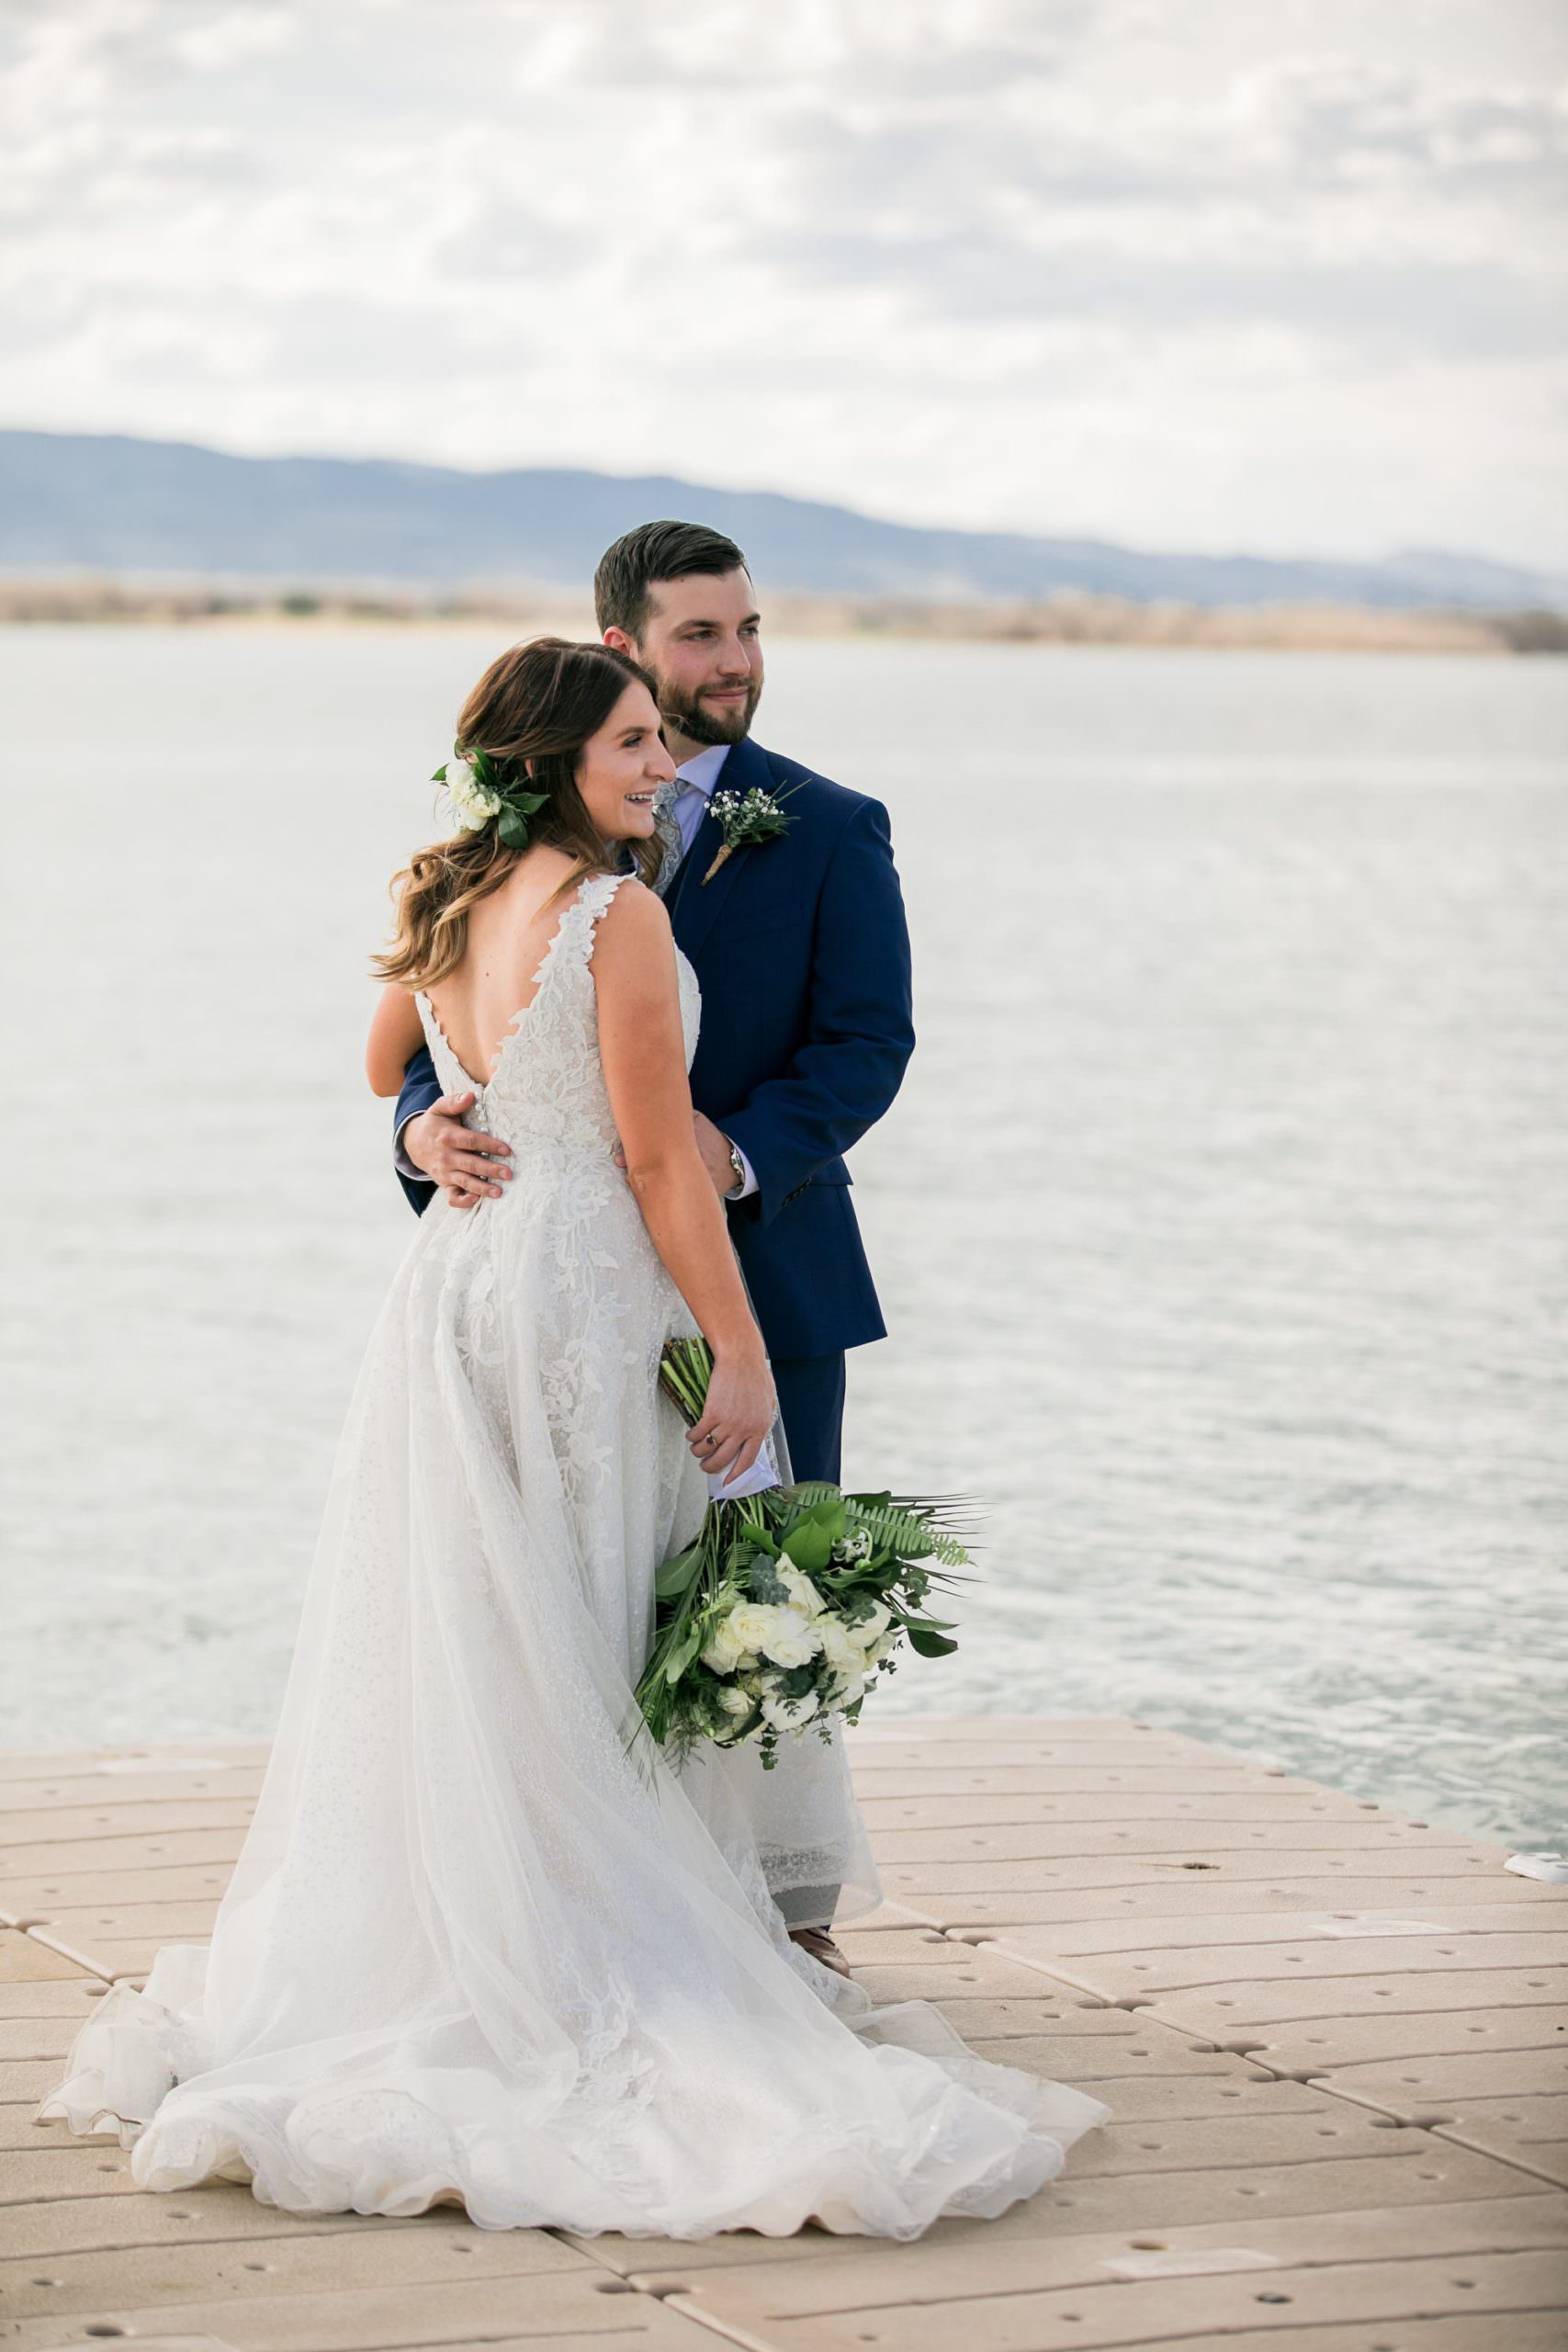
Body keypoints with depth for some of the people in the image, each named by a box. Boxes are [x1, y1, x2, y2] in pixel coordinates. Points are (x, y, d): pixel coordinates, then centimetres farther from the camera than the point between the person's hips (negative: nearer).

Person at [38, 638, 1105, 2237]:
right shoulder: (614, 913, -15)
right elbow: (660, 1160, -15)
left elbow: (385, 1072, 26)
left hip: (453, 1282, 7)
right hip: (582, 1297, -7)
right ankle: (593, 1976, 4)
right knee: (584, 1668, 0)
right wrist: (741, 1353, -11)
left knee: (457, 1649, 11)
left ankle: (446, 1965, 16)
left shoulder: (441, 907, 7)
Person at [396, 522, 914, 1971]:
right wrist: (430, 1126, -19)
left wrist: (740, 1153, -23)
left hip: (765, 1263, -2)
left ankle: (794, 1909, 15)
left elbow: (869, 1038, -7)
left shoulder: (830, 830, 0)